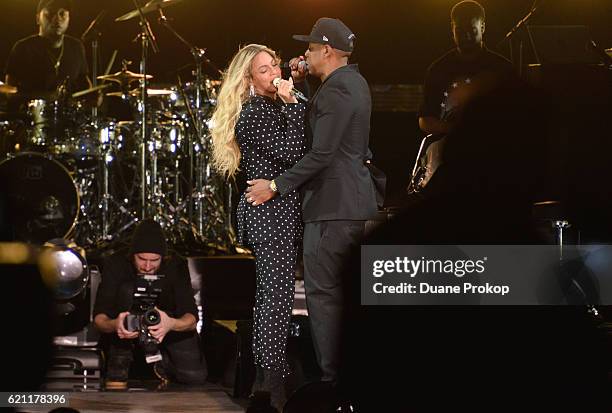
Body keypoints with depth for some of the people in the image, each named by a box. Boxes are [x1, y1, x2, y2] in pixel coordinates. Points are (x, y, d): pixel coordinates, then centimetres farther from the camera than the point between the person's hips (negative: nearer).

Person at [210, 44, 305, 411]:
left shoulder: (271, 106, 18)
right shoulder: (255, 111, -13)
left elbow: (291, 153, 19)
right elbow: (292, 152, -22)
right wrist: (293, 104, -19)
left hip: (275, 211, 10)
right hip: (271, 211, -10)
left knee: (270, 293, 13)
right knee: (278, 295, -14)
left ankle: (264, 376, 19)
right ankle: (274, 383, -17)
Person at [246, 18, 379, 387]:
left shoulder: (336, 91, -17)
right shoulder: (354, 81, 15)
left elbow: (321, 155, -20)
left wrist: (276, 186, -15)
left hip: (332, 205, -10)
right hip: (355, 203, 10)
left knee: (322, 292, -8)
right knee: (342, 291, 13)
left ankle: (331, 378, -9)